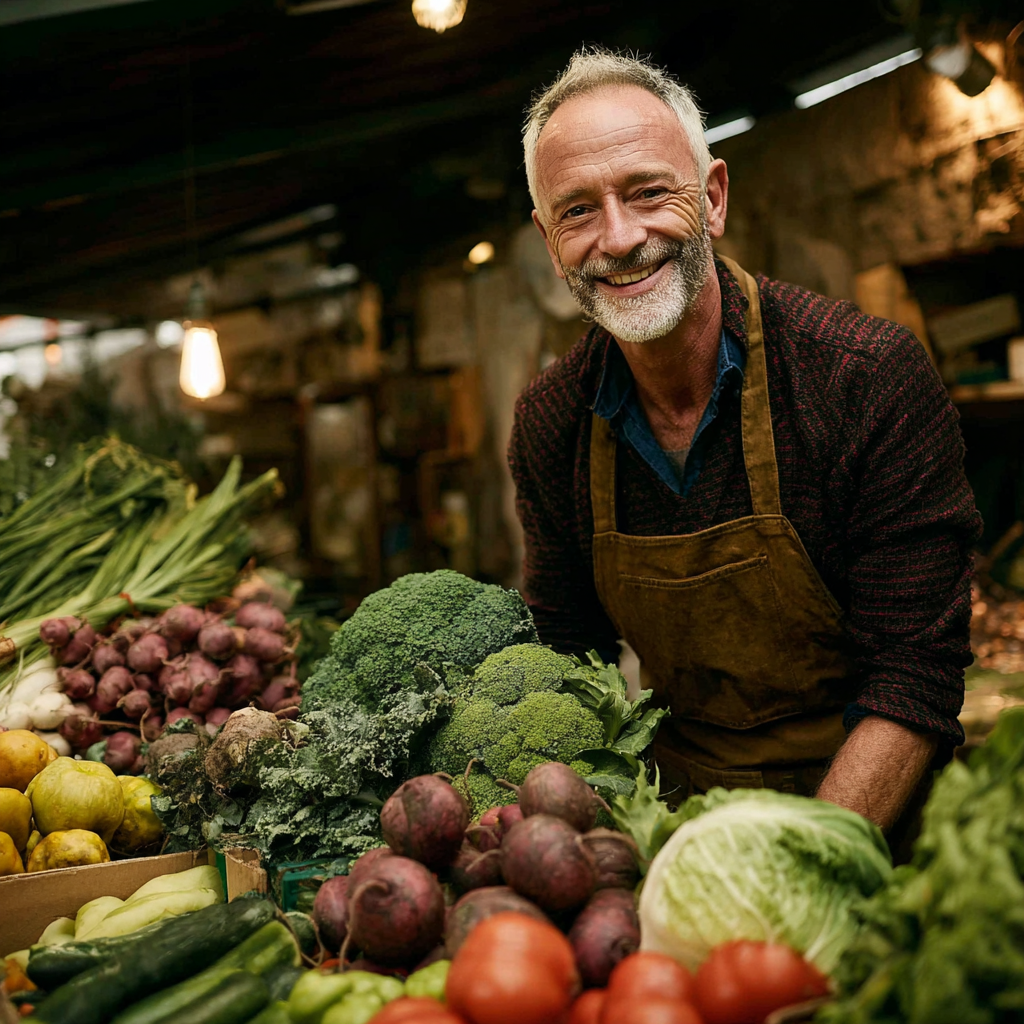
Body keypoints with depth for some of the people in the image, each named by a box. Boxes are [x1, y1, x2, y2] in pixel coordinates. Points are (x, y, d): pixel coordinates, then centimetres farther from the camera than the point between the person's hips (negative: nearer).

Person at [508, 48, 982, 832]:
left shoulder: (872, 377, -16)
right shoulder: (547, 424, -3)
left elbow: (915, 678, -14)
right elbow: (571, 652, 7)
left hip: (858, 816, -2)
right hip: (673, 814, 3)